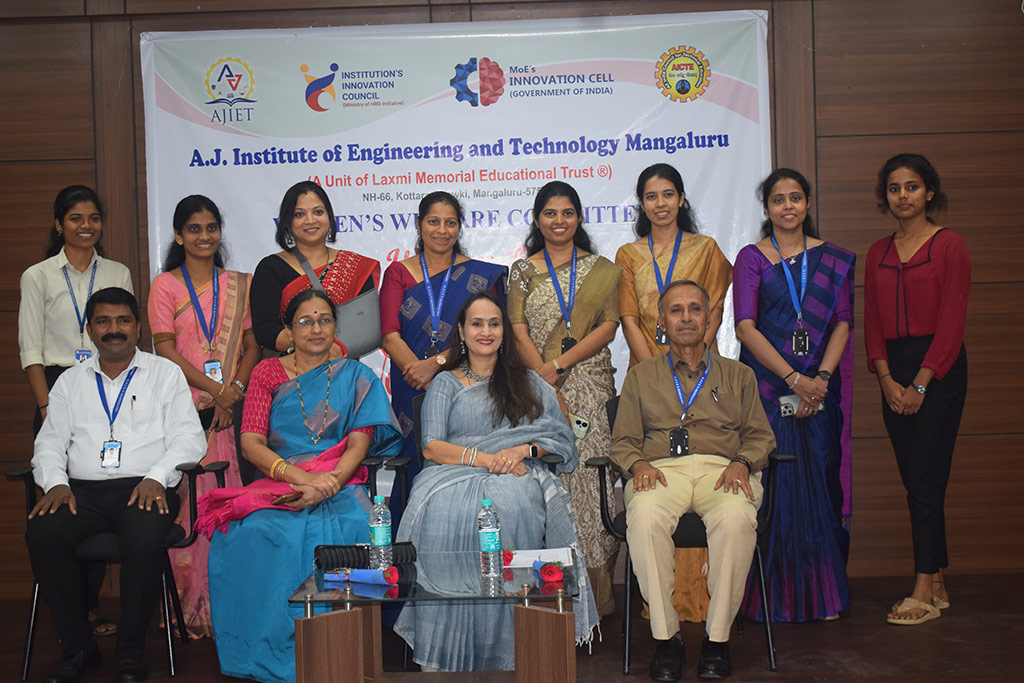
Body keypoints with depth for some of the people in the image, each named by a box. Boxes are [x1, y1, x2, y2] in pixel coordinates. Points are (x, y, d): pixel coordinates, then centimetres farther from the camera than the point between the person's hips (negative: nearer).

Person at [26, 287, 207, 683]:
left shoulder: (165, 374, 13)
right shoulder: (70, 382, 22)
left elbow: (189, 438, 4)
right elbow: (49, 442, 17)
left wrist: (156, 477, -13)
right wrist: (55, 483, -4)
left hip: (144, 488, -3)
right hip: (82, 490, 3)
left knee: (146, 539, -35)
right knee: (41, 534, -28)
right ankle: (78, 648, -12)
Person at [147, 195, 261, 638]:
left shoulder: (238, 285, 14)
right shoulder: (165, 286, 6)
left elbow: (252, 345, 9)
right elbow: (165, 350, -2)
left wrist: (235, 391, -7)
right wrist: (216, 388, -12)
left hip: (231, 410, 2)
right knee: (188, 501, -5)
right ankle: (190, 606, 2)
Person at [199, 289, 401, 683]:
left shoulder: (355, 377, 15)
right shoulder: (268, 373, 14)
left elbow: (359, 445, 3)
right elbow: (250, 443, 2)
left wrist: (328, 483, -19)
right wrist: (301, 477, -16)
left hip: (339, 484, 0)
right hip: (277, 484, 0)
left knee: (350, 527, -35)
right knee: (258, 532, -34)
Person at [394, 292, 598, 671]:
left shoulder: (528, 382, 23)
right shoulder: (446, 383, 20)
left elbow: (562, 440, 14)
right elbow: (432, 447, 4)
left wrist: (521, 449, -7)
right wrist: (486, 459, -11)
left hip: (515, 478, 0)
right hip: (455, 475, 0)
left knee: (511, 509, -39)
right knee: (444, 513, -38)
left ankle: (507, 646, -32)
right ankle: (448, 648, -29)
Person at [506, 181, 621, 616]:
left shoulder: (601, 270, 11)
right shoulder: (523, 270, 11)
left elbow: (608, 327, 1)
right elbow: (519, 332, 3)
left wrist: (560, 363, -10)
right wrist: (544, 377, -12)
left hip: (590, 388, 0)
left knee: (590, 475, -6)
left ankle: (595, 593, -1)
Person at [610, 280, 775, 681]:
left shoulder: (738, 375, 25)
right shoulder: (641, 377, 23)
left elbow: (760, 436, 17)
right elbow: (623, 441, 17)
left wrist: (741, 463, -5)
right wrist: (639, 465, -6)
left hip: (720, 468, 0)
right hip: (662, 468, 0)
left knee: (736, 517, -37)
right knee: (645, 517, -37)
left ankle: (717, 637, -23)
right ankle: (665, 636, -23)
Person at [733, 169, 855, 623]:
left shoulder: (832, 259, 11)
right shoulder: (751, 258, 4)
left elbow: (843, 321, 5)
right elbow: (746, 327, -5)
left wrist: (821, 377, -10)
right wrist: (794, 378, -14)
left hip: (820, 386, 2)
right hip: (767, 386, -2)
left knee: (820, 480, 2)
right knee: (774, 484, -4)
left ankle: (822, 594, 11)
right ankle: (775, 596, 5)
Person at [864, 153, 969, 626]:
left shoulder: (949, 246, -4)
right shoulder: (878, 253, 13)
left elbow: (952, 321, -9)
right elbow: (872, 321, 10)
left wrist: (920, 384, -13)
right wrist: (886, 378, -3)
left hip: (938, 369, -6)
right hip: (894, 371, 6)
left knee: (925, 479, -8)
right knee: (914, 480, 7)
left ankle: (923, 592, -3)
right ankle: (938, 585, 16)